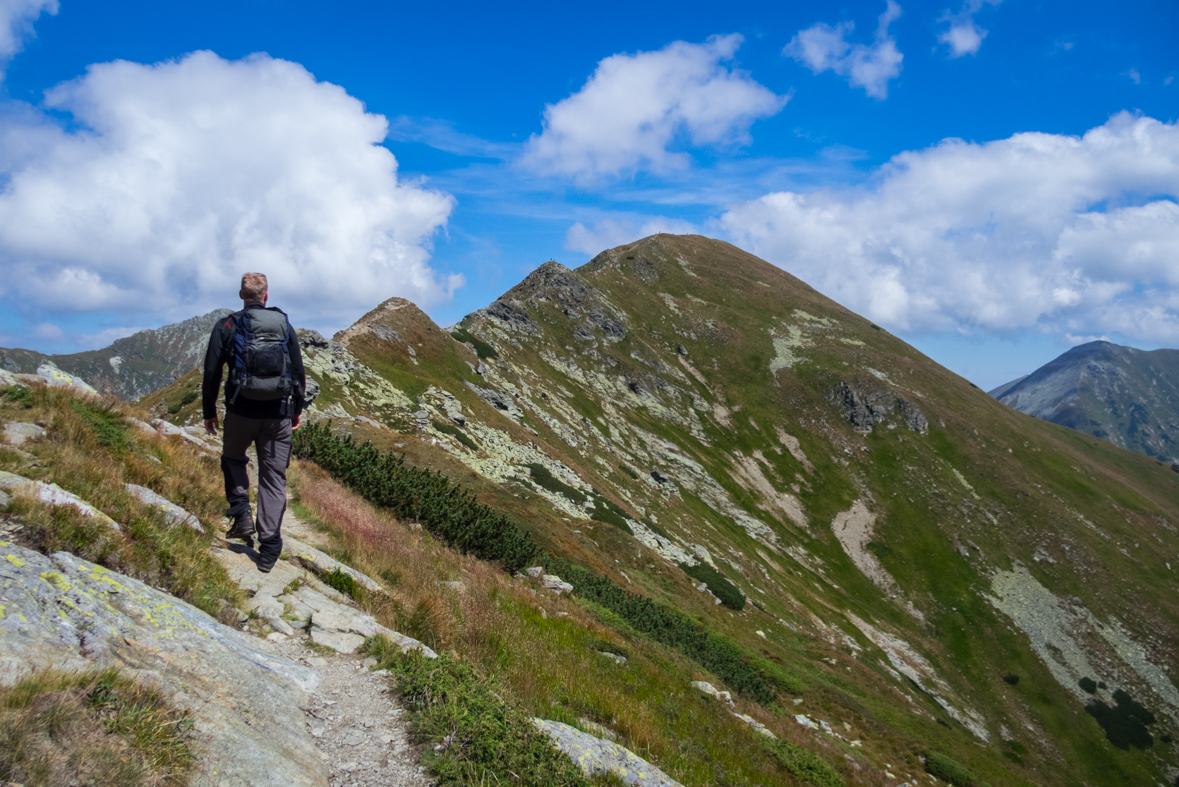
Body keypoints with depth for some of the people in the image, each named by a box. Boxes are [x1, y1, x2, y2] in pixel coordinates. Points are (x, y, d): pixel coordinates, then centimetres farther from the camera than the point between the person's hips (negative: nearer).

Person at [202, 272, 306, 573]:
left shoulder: (227, 326, 0)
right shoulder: (285, 325, 7)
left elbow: (211, 373, -1)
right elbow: (299, 372, 8)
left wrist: (209, 412, 9)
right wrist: (297, 409, 18)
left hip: (241, 412, -1)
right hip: (278, 415, 1)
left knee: (232, 458, 27)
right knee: (274, 478, 6)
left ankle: (241, 513, 9)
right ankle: (269, 549, 5)